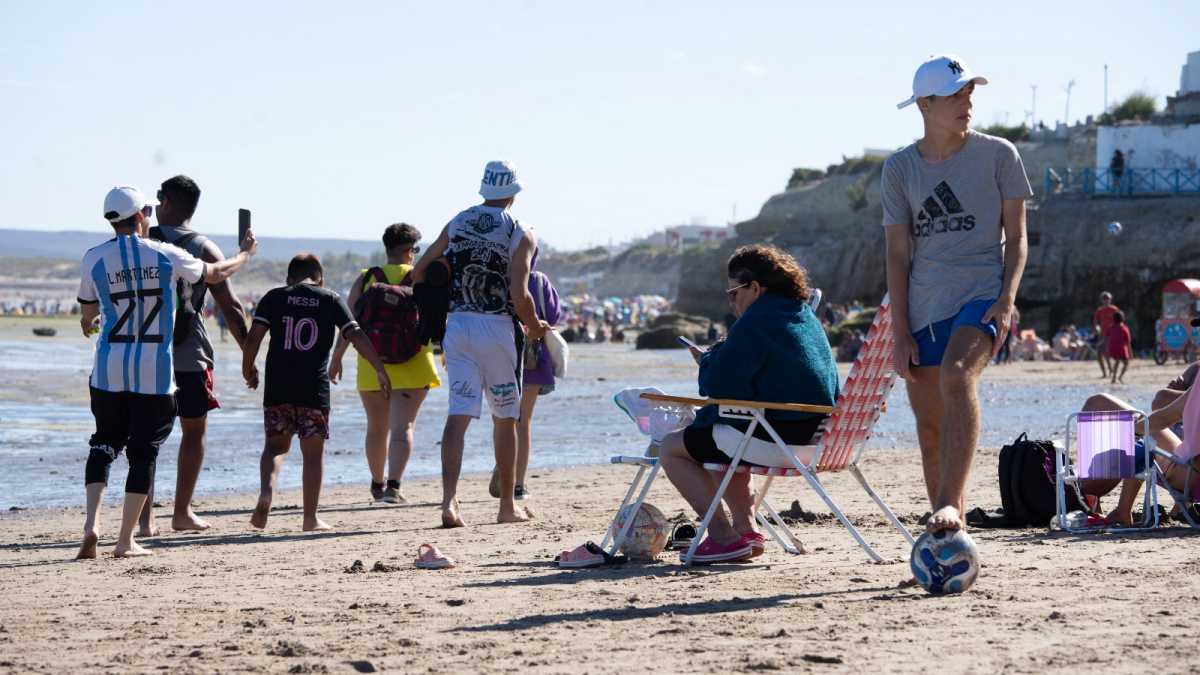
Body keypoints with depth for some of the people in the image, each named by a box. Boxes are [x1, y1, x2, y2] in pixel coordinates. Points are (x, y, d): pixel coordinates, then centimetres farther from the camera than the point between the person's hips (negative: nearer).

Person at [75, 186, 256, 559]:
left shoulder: (94, 259, 0)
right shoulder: (166, 255, -3)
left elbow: (88, 317, 11)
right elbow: (214, 274, 12)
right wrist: (245, 253, 32)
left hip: (108, 369, 2)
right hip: (154, 372, -2)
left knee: (104, 443, 15)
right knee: (143, 451, 6)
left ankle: (92, 522, -5)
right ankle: (126, 540, 4)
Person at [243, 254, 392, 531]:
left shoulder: (274, 297, 6)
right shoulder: (330, 300, 6)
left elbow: (253, 338, -2)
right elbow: (356, 336, -2)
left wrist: (247, 369, 13)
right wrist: (381, 370, 1)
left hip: (278, 386, 1)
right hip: (314, 387, -1)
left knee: (275, 444, 15)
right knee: (313, 452, 6)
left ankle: (267, 490, -12)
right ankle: (311, 518, 8)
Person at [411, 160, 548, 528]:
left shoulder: (457, 224, 9)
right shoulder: (521, 234, -4)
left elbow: (418, 273, 7)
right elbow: (519, 295, -14)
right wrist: (536, 327, 3)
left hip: (457, 326, 3)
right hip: (498, 328, -3)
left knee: (458, 414, -3)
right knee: (505, 418, 11)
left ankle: (449, 499, -20)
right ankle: (508, 506, 19)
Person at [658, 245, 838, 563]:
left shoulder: (756, 322, -14)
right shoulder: (806, 316, 15)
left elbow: (720, 384, -15)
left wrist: (708, 359, 7)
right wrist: (717, 359, 21)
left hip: (775, 438, -10)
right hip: (815, 434, 10)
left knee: (671, 448, 4)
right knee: (723, 441, 35)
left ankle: (724, 536, -3)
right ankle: (745, 529, 25)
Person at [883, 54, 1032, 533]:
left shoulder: (997, 154, 3)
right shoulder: (899, 168, 7)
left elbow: (1017, 238, 4)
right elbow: (897, 254, 6)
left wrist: (1007, 299, -12)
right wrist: (901, 333, -2)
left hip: (983, 291, -3)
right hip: (923, 306, 3)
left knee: (957, 375, -32)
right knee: (930, 428, 4)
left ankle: (951, 506, -40)